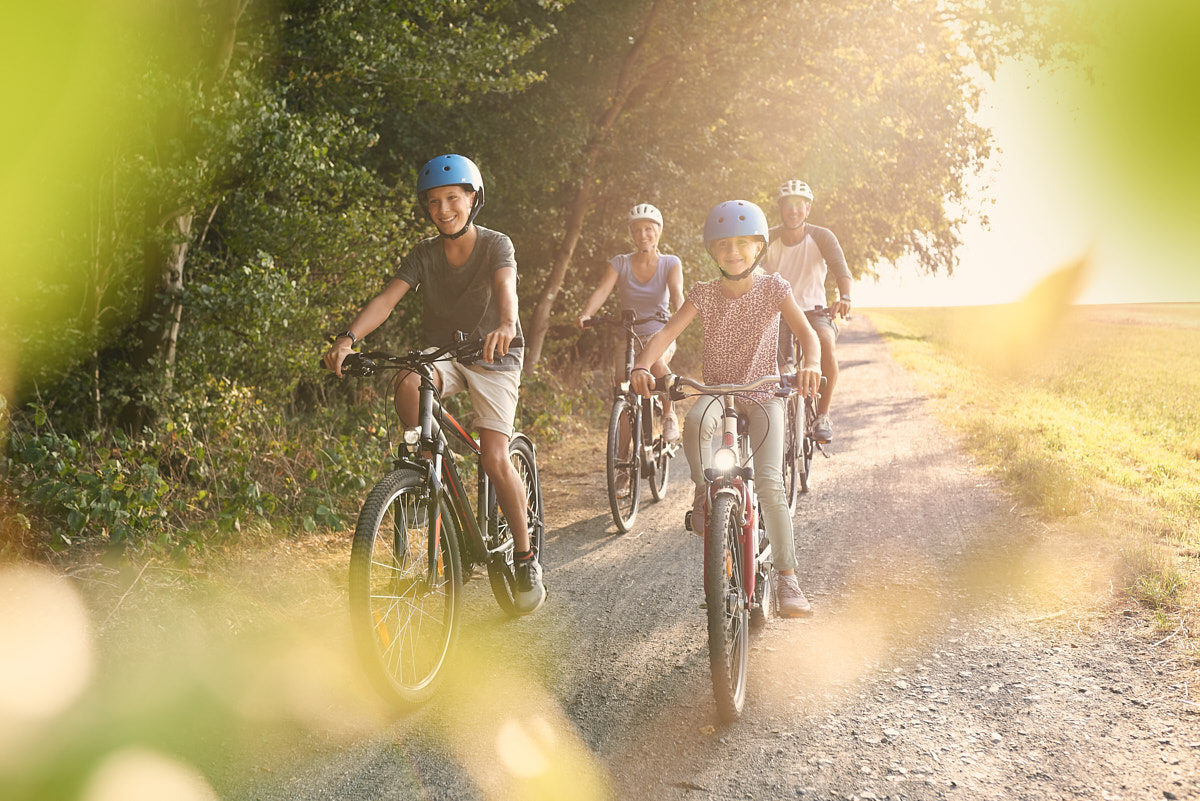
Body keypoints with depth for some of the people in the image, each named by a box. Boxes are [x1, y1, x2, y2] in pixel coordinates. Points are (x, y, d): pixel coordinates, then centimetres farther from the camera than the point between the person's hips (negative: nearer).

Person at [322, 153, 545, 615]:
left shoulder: (496, 245, -13)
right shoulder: (424, 254, -4)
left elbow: (506, 287, -33)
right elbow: (387, 299, -17)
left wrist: (505, 326, -57)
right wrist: (349, 337, -36)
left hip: (493, 358, -3)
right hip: (443, 354, 3)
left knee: (493, 456, -17)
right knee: (408, 385, -33)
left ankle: (525, 559, -1)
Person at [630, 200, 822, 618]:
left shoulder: (773, 289, -4)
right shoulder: (704, 293, -1)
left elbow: (806, 332, -17)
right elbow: (666, 333, -12)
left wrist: (811, 365, -40)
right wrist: (642, 366, -33)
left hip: (763, 394, -1)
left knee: (769, 482, -19)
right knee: (695, 421, -38)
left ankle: (788, 579, -9)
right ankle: (703, 494, -13)